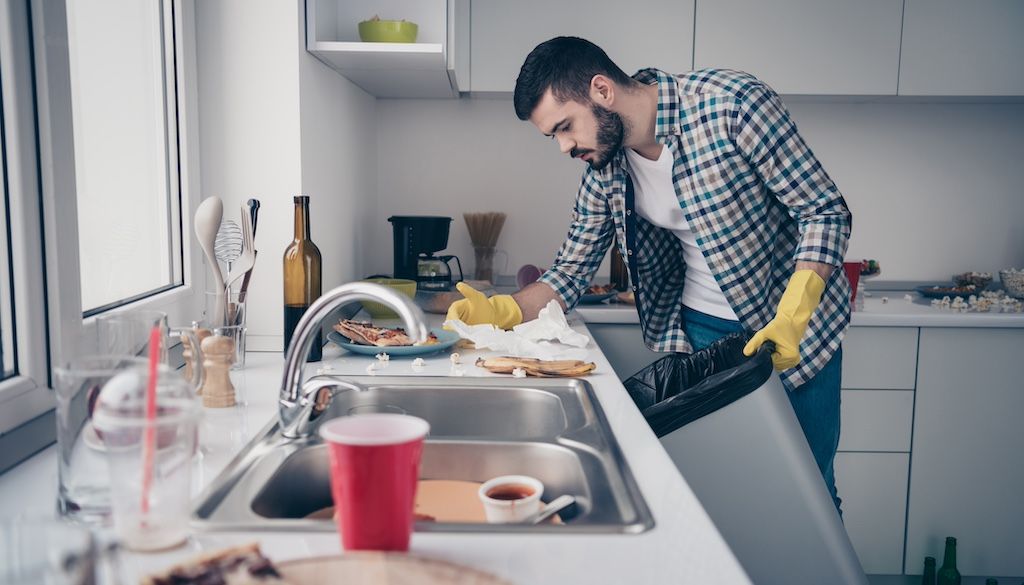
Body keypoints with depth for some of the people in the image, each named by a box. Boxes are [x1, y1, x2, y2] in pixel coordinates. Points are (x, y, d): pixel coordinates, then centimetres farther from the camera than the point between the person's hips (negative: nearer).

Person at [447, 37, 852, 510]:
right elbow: (568, 276, 2)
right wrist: (499, 311, -16)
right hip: (701, 330, 4)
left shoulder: (729, 103, -21)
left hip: (795, 328, -3)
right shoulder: (603, 173, -5)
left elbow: (826, 210, -17)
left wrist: (791, 319, -28)